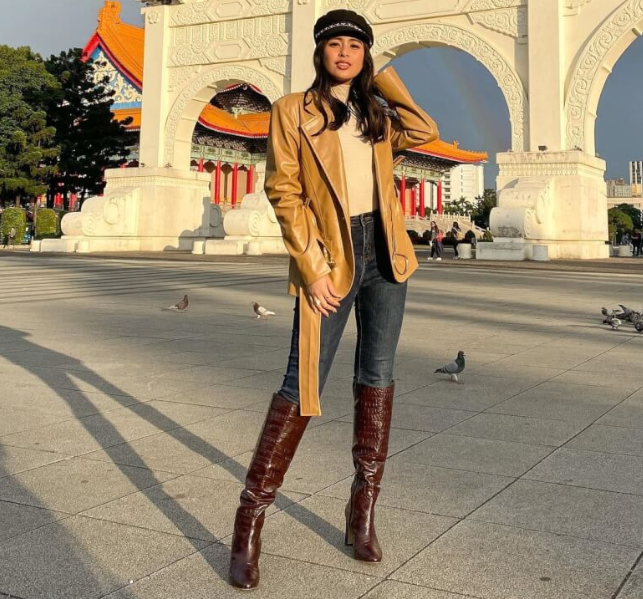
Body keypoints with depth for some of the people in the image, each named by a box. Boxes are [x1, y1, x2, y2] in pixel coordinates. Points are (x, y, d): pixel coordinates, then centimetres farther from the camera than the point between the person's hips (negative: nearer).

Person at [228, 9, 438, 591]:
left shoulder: (375, 113, 16)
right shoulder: (293, 111, 0)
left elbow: (424, 131, -1)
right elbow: (284, 193, -7)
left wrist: (381, 77, 7)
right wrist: (312, 269, -14)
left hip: (384, 253, 5)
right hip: (329, 259, -5)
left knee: (377, 378, 5)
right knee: (303, 384, -9)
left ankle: (363, 512, 14)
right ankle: (250, 521, 1)